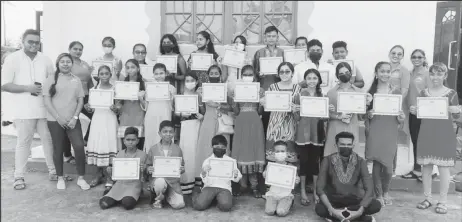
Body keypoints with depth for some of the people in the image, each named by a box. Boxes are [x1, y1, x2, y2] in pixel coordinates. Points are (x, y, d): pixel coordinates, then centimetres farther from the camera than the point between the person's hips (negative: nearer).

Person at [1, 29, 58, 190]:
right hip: (24, 110, -3)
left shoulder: (45, 60, 7)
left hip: (45, 108, 3)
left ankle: (53, 171, 20)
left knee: (49, 139, 8)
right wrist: (27, 88, -16)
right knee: (23, 142, 1)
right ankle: (19, 176, 13)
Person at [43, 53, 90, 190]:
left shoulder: (76, 80, 8)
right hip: (55, 120, -1)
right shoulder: (51, 79, 1)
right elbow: (47, 101, -4)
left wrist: (75, 118, -6)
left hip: (72, 120, 1)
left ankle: (81, 178, 4)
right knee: (58, 149, 6)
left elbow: (80, 100, 5)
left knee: (79, 146, -8)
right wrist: (58, 117, -11)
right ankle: (60, 178, 20)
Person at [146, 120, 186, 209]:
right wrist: (149, 169, -13)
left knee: (179, 204, -18)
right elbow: (148, 166, 10)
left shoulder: (177, 149, 4)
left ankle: (166, 196, 18)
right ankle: (159, 198, -2)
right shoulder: (153, 149, 2)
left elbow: (182, 167, 10)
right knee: (160, 182, -39)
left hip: (173, 180, 1)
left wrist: (181, 170, -13)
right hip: (157, 178, -1)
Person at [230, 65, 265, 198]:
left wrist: (262, 98, -10)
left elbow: (260, 111, 1)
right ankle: (241, 184, 9)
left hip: (254, 123, 0)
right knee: (241, 151, 0)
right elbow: (236, 112, 1)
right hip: (241, 123, 0)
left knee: (254, 151, 0)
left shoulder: (258, 90, 4)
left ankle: (254, 185, 6)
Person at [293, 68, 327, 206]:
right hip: (303, 133, -2)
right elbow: (296, 119, -1)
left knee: (316, 161, 7)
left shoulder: (323, 96, 5)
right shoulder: (299, 95, -2)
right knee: (304, 161, 3)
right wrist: (296, 112, -21)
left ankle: (316, 192, 19)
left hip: (317, 133, 2)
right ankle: (303, 191, 15)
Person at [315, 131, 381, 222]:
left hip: (354, 200, 2)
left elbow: (369, 189, -16)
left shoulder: (360, 162, -10)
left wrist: (360, 211, -32)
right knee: (319, 209, -32)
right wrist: (332, 210, -33)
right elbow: (319, 188, -18)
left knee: (376, 205, -24)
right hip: (334, 201, -2)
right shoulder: (328, 160, -13)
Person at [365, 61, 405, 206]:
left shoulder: (396, 92, 5)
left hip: (390, 133, 1)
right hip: (375, 133, -1)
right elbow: (365, 114, 7)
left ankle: (386, 192, 28)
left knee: (388, 165, 1)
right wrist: (369, 114, -14)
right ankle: (378, 195, 19)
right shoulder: (370, 92, 2)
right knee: (377, 164, 2)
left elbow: (400, 113, 10)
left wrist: (401, 118, -10)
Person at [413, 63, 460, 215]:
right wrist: (414, 111, -11)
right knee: (426, 166, 7)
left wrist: (456, 112, -20)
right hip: (426, 134, 2)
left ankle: (442, 202, 13)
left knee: (443, 167, 2)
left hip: (445, 134, -2)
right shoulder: (423, 93, 5)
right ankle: (427, 198, 20)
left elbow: (456, 116, 1)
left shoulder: (452, 94, -1)